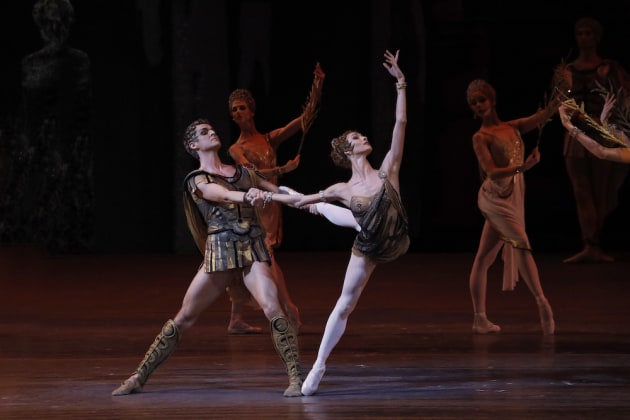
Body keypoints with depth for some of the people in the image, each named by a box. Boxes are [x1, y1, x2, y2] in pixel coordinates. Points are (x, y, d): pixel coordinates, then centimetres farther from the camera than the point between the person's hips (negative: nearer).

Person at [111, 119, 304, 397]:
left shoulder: (244, 173, 18)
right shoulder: (197, 180, 4)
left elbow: (280, 192, 25)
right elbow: (222, 195, -18)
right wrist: (247, 196, -39)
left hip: (253, 251, 2)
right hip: (220, 253, -2)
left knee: (272, 309, -22)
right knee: (184, 319, 2)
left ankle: (296, 379, -17)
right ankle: (139, 378, 12)